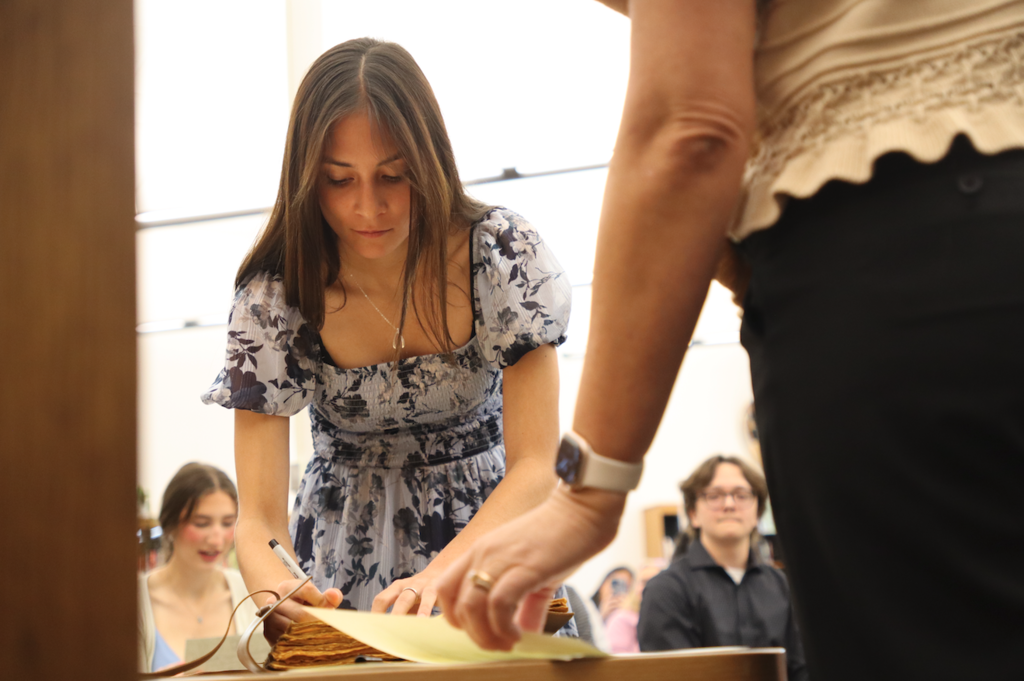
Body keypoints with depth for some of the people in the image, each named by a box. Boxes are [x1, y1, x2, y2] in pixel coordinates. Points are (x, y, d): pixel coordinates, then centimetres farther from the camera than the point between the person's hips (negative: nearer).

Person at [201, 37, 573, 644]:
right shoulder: (275, 299, -15)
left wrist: (438, 574, -34)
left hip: (490, 531, 0)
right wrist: (275, 591, -39)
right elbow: (260, 518, -15)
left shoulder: (504, 255, -15)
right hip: (349, 552, 0)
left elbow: (536, 466, -17)